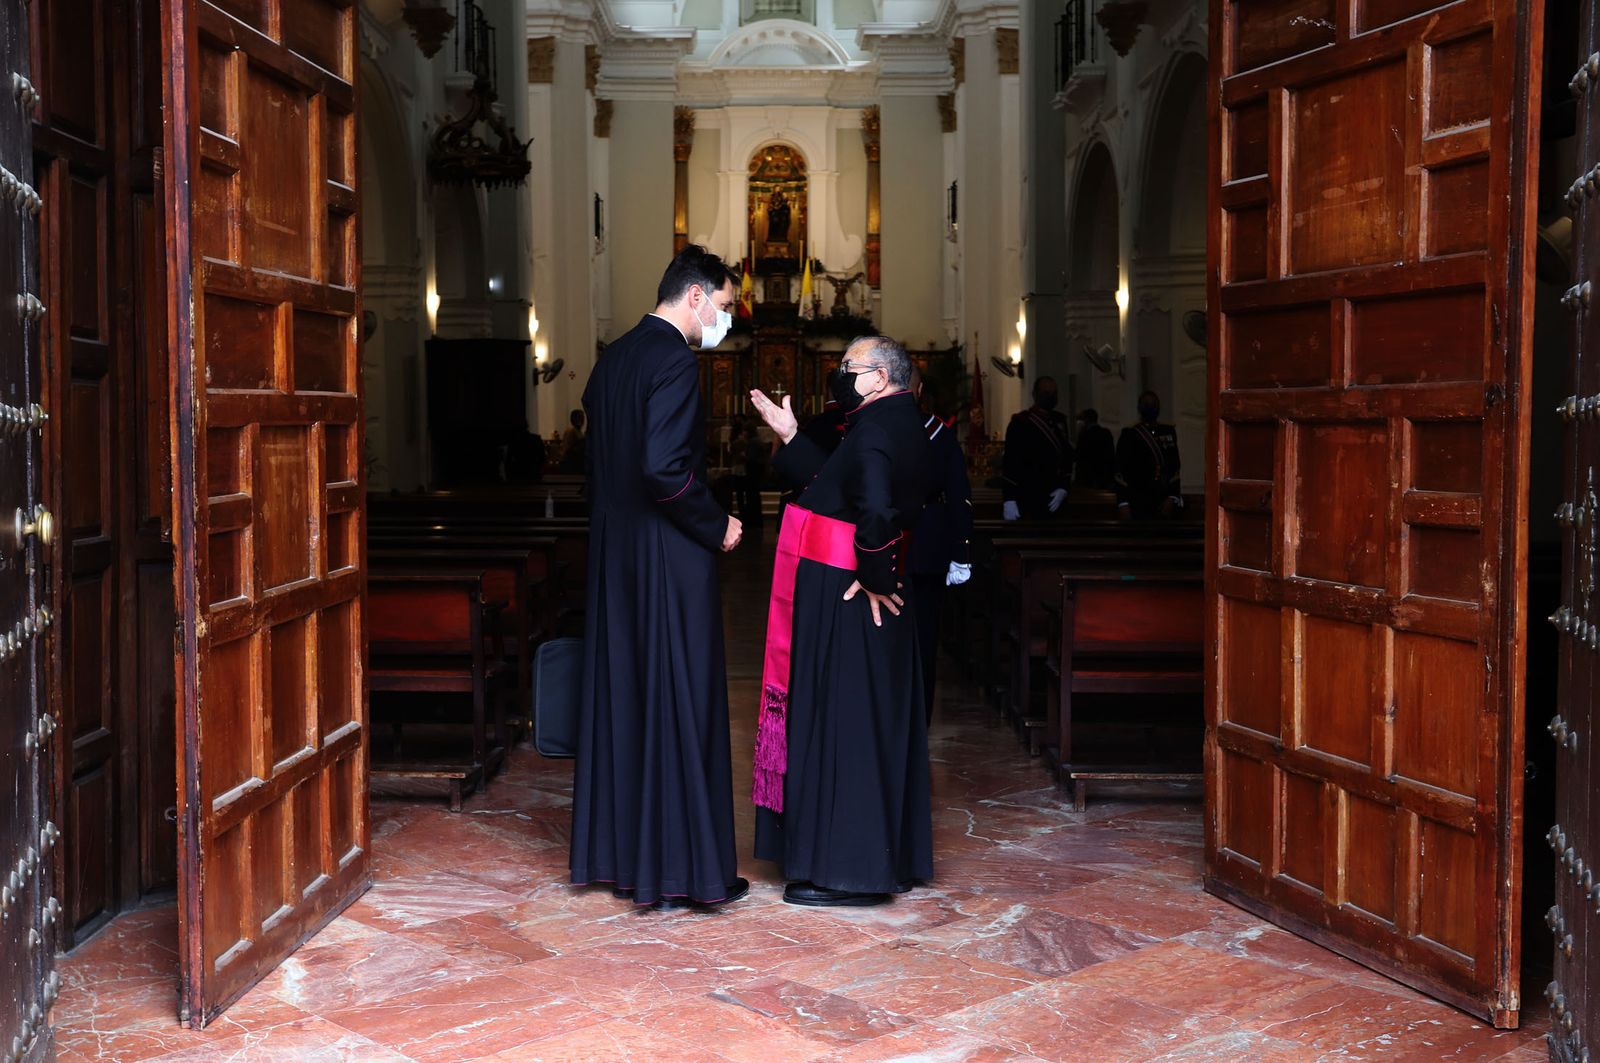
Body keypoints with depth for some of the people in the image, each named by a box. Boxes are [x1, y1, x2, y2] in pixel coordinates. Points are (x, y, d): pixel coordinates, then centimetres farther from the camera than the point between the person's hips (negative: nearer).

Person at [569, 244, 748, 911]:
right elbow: (665, 466, -24)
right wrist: (716, 526, -11)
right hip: (668, 559, -9)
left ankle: (620, 854, 22)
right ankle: (677, 868, 6)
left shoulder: (613, 359, 12)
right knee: (679, 704, -1)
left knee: (623, 698, 13)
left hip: (615, 555, 9)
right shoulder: (674, 358, -15)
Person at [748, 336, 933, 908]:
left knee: (838, 725, -2)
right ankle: (888, 859, 27)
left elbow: (875, 507, -34)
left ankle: (847, 872, 7)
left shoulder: (874, 428, -19)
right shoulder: (903, 424, 12)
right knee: (877, 726, 16)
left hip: (846, 600, -10)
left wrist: (872, 577, -22)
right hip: (869, 594, 10)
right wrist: (790, 436, 16)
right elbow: (836, 484, 18)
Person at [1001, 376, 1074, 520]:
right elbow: (1010, 463, -11)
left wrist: (1063, 487, 0)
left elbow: (1067, 457, 16)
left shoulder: (1059, 422, 13)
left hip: (1055, 501, 6)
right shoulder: (1020, 422, -6)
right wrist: (1009, 500, -18)